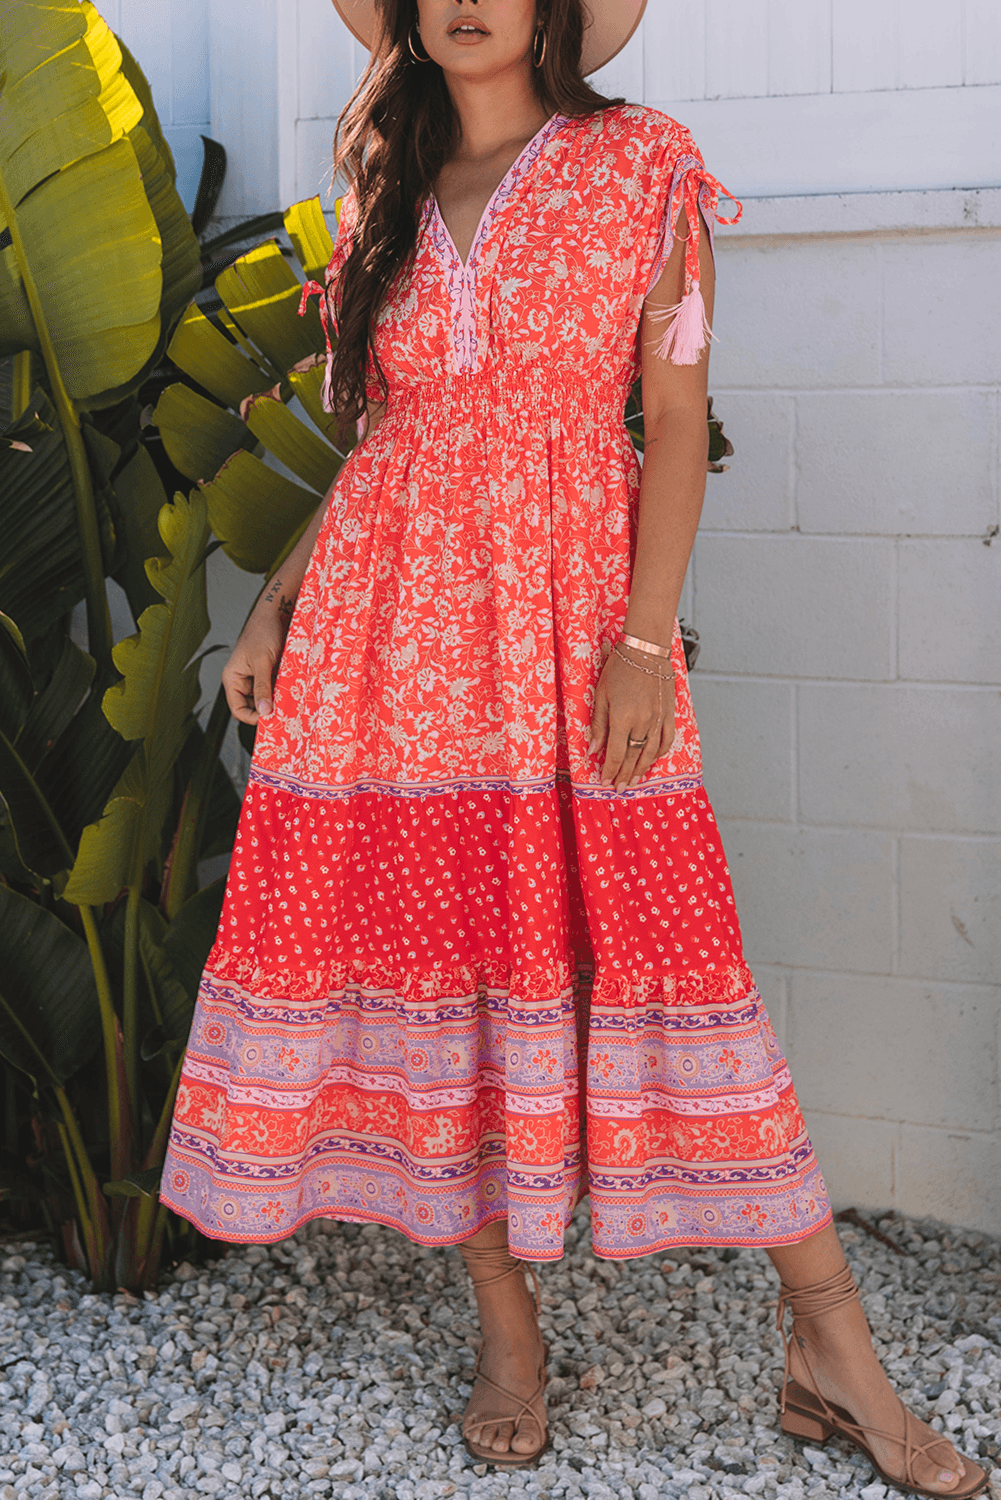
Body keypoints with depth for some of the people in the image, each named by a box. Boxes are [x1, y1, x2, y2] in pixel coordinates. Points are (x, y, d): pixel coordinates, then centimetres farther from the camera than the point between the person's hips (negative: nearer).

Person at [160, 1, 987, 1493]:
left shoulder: (643, 167, 3)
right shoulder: (386, 202, 14)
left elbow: (676, 422, -2)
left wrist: (646, 638, -12)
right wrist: (272, 606, 10)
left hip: (568, 615, -4)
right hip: (383, 622, 4)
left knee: (651, 948, -6)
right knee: (429, 942, 2)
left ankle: (832, 1344, 3)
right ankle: (506, 1328, 16)